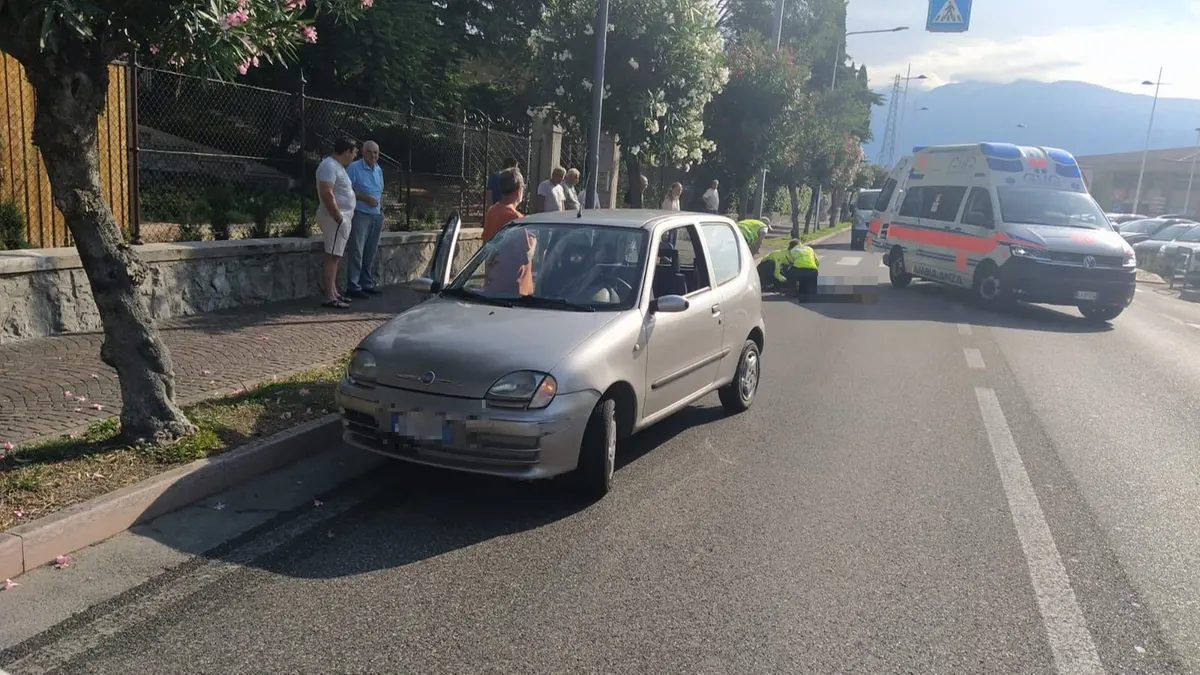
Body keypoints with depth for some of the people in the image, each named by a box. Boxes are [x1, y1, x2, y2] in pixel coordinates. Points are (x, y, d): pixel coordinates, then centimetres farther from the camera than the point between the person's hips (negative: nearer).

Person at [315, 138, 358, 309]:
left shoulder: (338, 166, 17)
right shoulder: (329, 165, -14)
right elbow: (327, 194, -24)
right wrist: (338, 218, -23)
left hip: (343, 217, 10)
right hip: (335, 218, -10)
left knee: (335, 256, 14)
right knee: (332, 257, -11)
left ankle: (333, 292, 21)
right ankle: (329, 298, -12)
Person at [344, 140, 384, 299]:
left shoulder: (378, 170, 16)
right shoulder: (354, 167, -6)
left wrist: (382, 214, 19)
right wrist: (365, 198, -16)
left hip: (376, 216, 7)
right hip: (360, 215, -7)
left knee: (370, 253, 8)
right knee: (356, 251, -8)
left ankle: (367, 284, 15)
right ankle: (353, 286, -6)